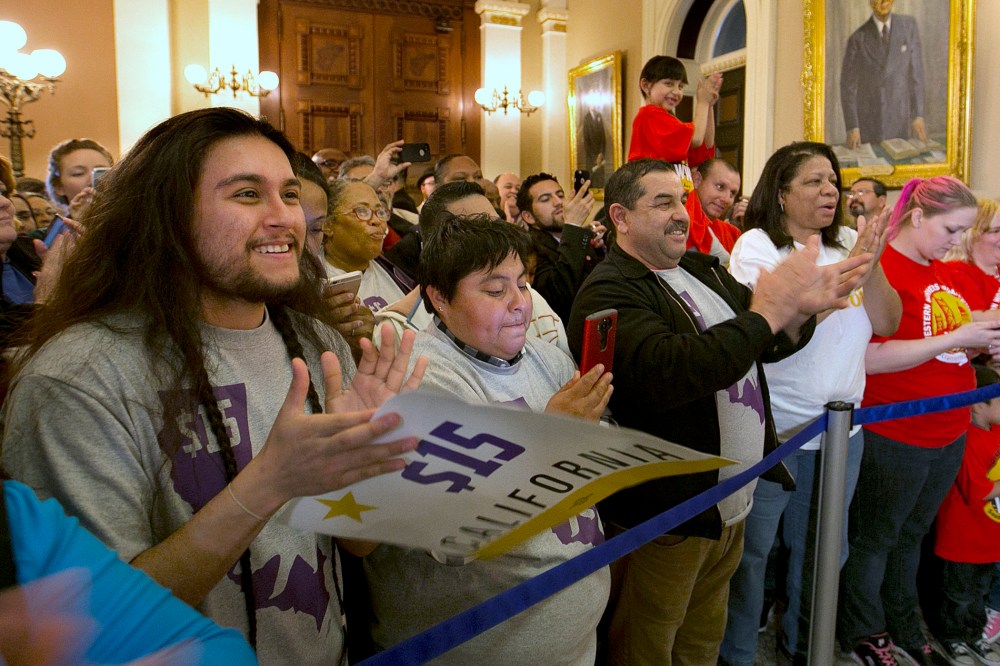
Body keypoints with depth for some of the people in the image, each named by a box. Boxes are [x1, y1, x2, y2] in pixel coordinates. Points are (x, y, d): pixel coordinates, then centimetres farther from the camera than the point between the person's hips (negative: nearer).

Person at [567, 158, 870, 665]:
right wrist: (766, 311, -30)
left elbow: (770, 346, 9)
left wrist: (799, 310, -14)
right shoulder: (608, 293, -19)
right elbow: (666, 372, -36)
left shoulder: (704, 270, 8)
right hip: (664, 518, -8)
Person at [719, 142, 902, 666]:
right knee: (751, 549, 5)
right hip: (773, 427, -6)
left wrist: (872, 266, -15)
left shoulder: (848, 243, 7)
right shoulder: (757, 246, -10)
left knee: (822, 549, 20)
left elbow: (887, 323, 2)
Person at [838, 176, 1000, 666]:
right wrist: (956, 339, -21)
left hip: (949, 435, 8)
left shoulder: (943, 274, 9)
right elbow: (869, 358, -24)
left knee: (911, 535, 21)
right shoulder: (882, 270, -17)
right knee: (875, 539, 11)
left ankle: (903, 626, 39)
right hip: (894, 437, -8)